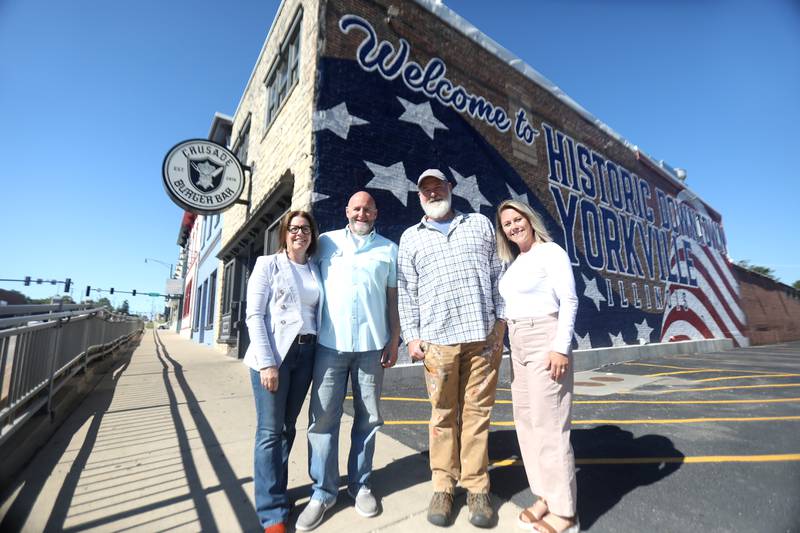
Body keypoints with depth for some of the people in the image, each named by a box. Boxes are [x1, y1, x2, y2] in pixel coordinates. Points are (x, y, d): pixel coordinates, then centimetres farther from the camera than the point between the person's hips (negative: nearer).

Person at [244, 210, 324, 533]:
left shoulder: (316, 271, 12)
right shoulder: (268, 264, 0)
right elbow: (254, 316, -7)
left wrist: (319, 355, 5)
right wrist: (267, 362, -15)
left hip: (306, 353, 4)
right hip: (274, 353, -4)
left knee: (287, 428, 14)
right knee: (270, 431, 2)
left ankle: (275, 491, 31)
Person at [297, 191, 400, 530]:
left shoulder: (389, 249, 10)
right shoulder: (326, 242, 9)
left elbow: (393, 299, 9)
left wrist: (394, 340, 2)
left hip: (372, 345, 1)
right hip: (330, 344, 0)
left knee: (367, 418, 10)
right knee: (323, 417, 3)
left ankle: (360, 485, 27)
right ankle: (323, 491, 19)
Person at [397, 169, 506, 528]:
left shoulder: (480, 224, 15)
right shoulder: (411, 238, 13)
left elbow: (498, 274, 13)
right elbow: (406, 292, 8)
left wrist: (501, 319, 5)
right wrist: (411, 336, 0)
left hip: (483, 334, 1)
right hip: (437, 338, 0)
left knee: (476, 412, 7)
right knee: (443, 415, 7)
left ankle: (477, 488, 23)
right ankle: (443, 487, 24)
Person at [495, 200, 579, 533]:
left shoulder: (551, 252, -5)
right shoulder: (515, 262, 16)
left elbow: (569, 301, -12)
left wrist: (561, 347, -19)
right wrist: (513, 347, 15)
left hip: (546, 342, -8)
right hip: (519, 346, 9)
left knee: (549, 425, -3)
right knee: (526, 422, 13)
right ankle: (546, 496, 28)